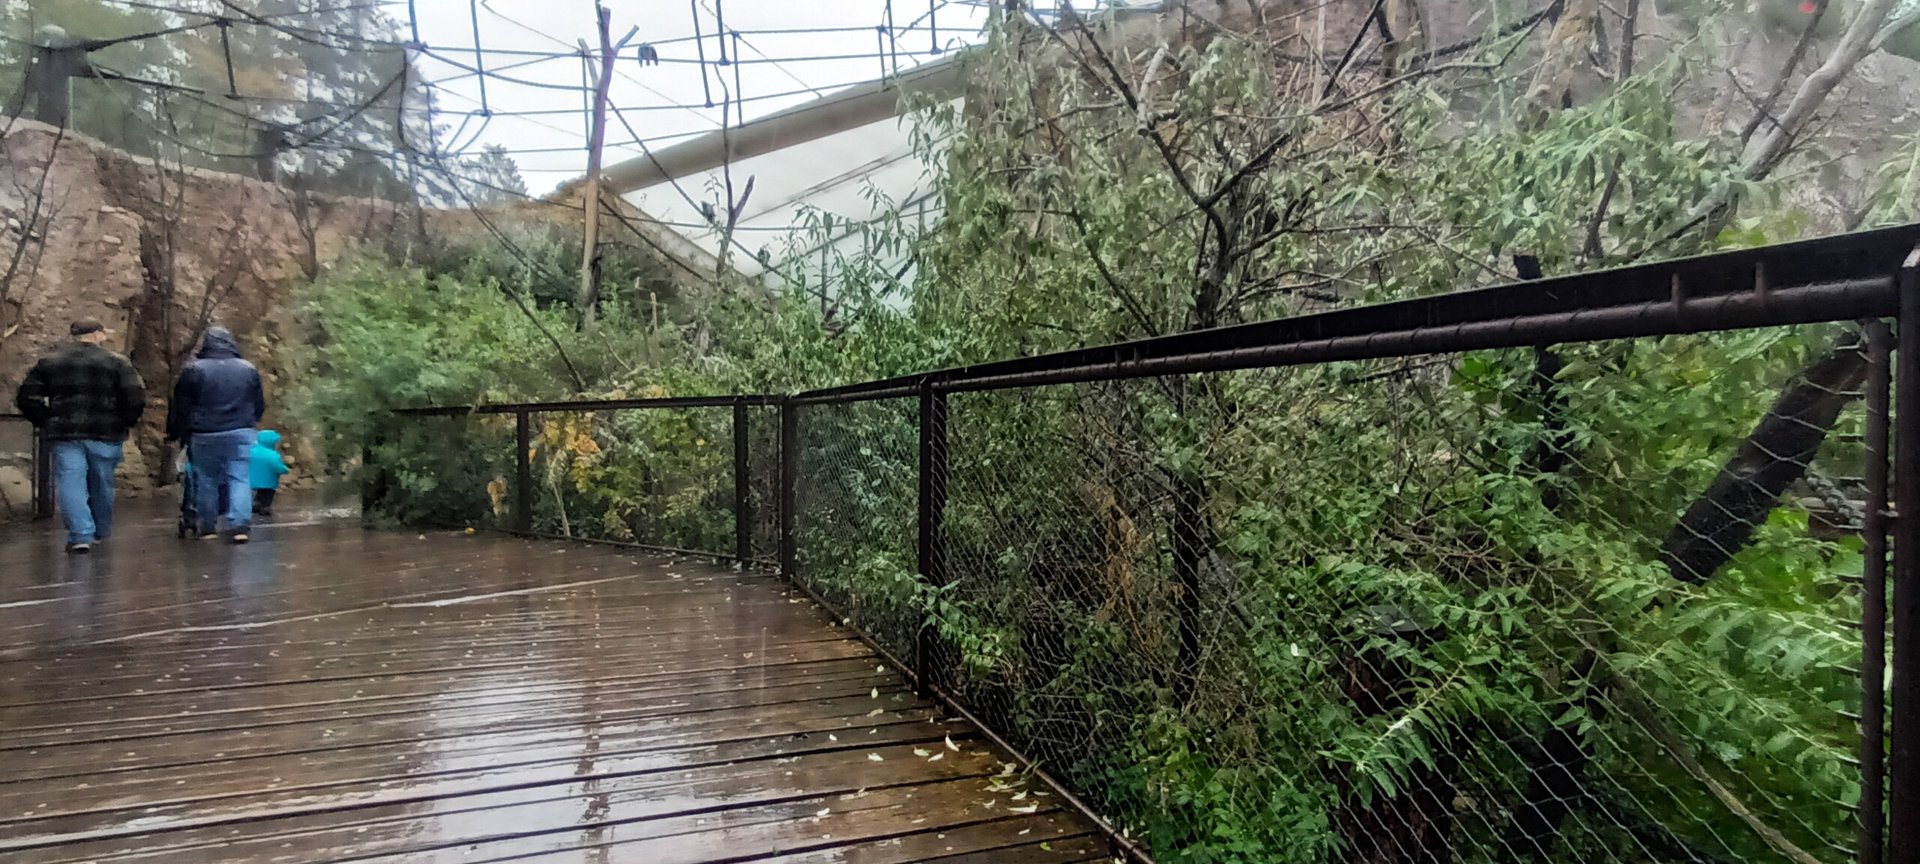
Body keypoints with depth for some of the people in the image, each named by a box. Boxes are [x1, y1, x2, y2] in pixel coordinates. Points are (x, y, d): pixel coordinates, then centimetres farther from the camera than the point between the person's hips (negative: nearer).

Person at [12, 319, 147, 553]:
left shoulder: (48, 362, 8)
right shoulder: (116, 362, -1)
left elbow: (26, 397, 5)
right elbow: (136, 397, -11)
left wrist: (46, 423, 13)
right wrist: (124, 425, 2)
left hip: (65, 434, 1)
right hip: (105, 435, -1)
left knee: (70, 484, 0)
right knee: (101, 485, 12)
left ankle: (81, 535, -11)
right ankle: (100, 533, 26)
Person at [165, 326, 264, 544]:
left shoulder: (194, 370, -5)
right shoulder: (248, 369, 3)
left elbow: (180, 406, -1)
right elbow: (259, 405, 10)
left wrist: (175, 433, 10)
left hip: (204, 436, -1)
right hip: (241, 433, 1)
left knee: (206, 480, 11)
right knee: (240, 479, 2)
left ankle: (208, 527, 17)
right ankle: (240, 525, -8)